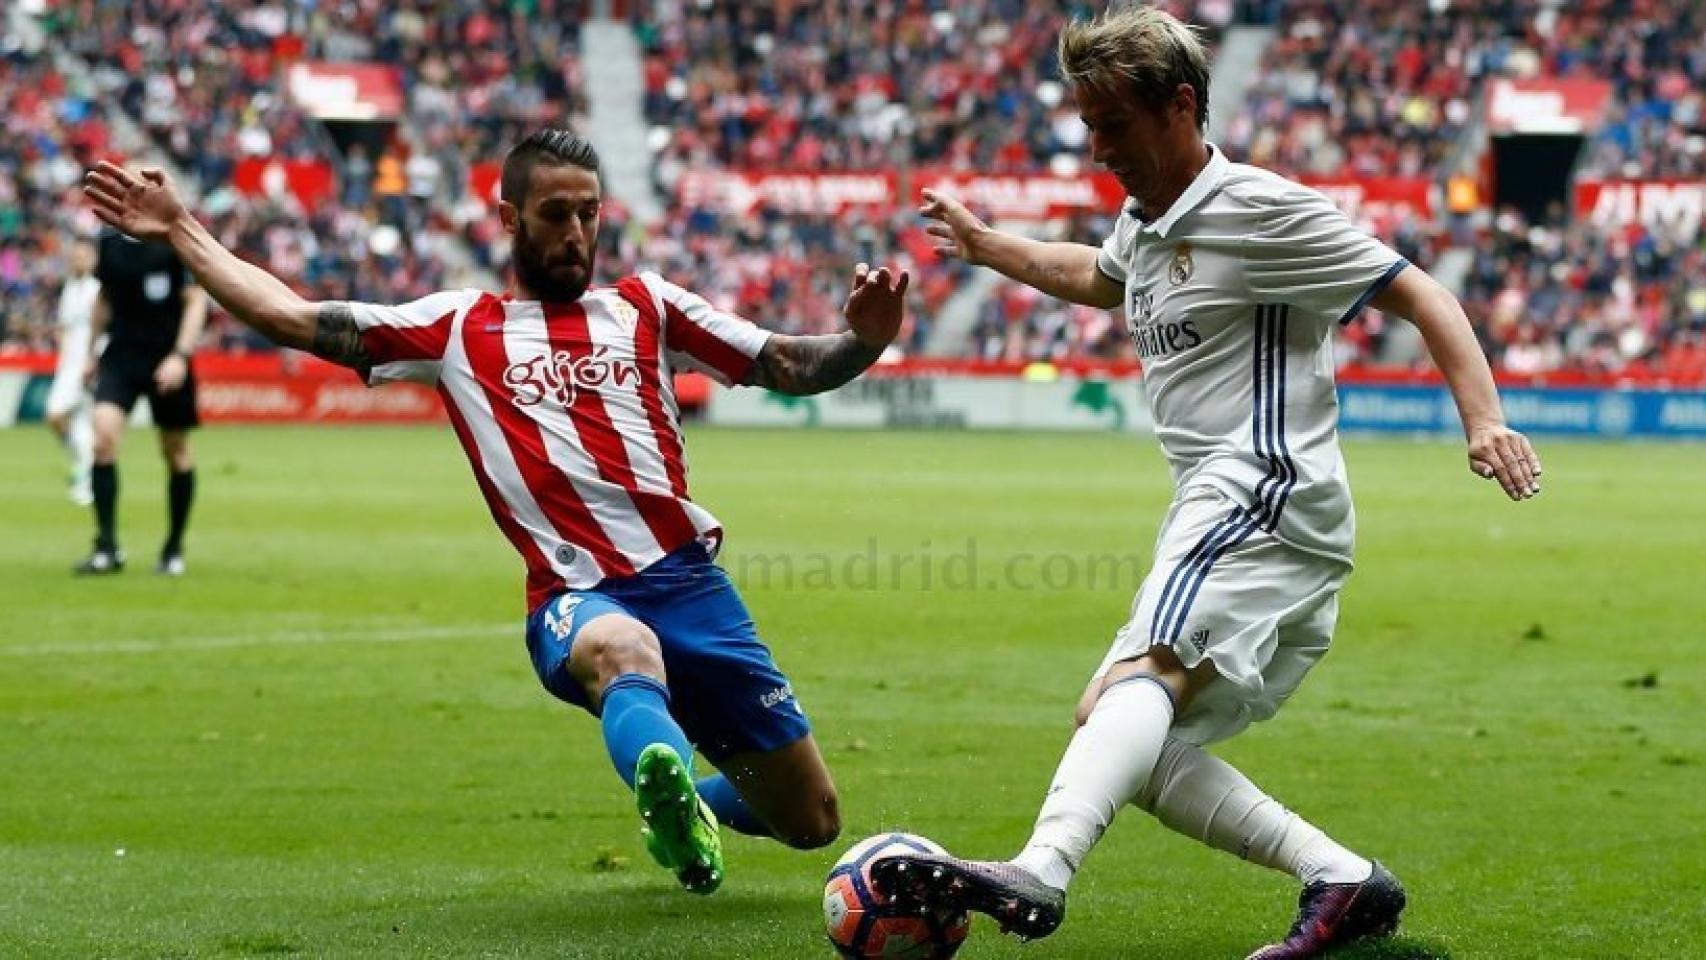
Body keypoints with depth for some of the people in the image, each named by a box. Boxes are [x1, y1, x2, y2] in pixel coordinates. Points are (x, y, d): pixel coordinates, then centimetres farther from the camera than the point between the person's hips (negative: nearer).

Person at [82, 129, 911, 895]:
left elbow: (790, 367, 13)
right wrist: (180, 232, 12)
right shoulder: (456, 328, 13)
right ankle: (671, 802, -68)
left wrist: (862, 341, -8)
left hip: (689, 578, 3)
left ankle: (691, 803, 38)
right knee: (623, 650, -43)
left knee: (811, 822, 6)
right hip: (577, 598, -3)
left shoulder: (643, 306, 16)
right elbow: (291, 319, 13)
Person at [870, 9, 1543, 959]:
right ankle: (1344, 881, -2)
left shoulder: (1260, 210, -7)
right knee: (1124, 735, 4)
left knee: (1141, 678, -31)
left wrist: (1485, 422, -19)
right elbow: (1098, 277, 45)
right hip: (1217, 507, 10)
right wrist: (987, 246, 47)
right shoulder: (1147, 223, 20)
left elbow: (1418, 292, -8)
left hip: (1266, 490, -10)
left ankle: (1038, 875, -54)